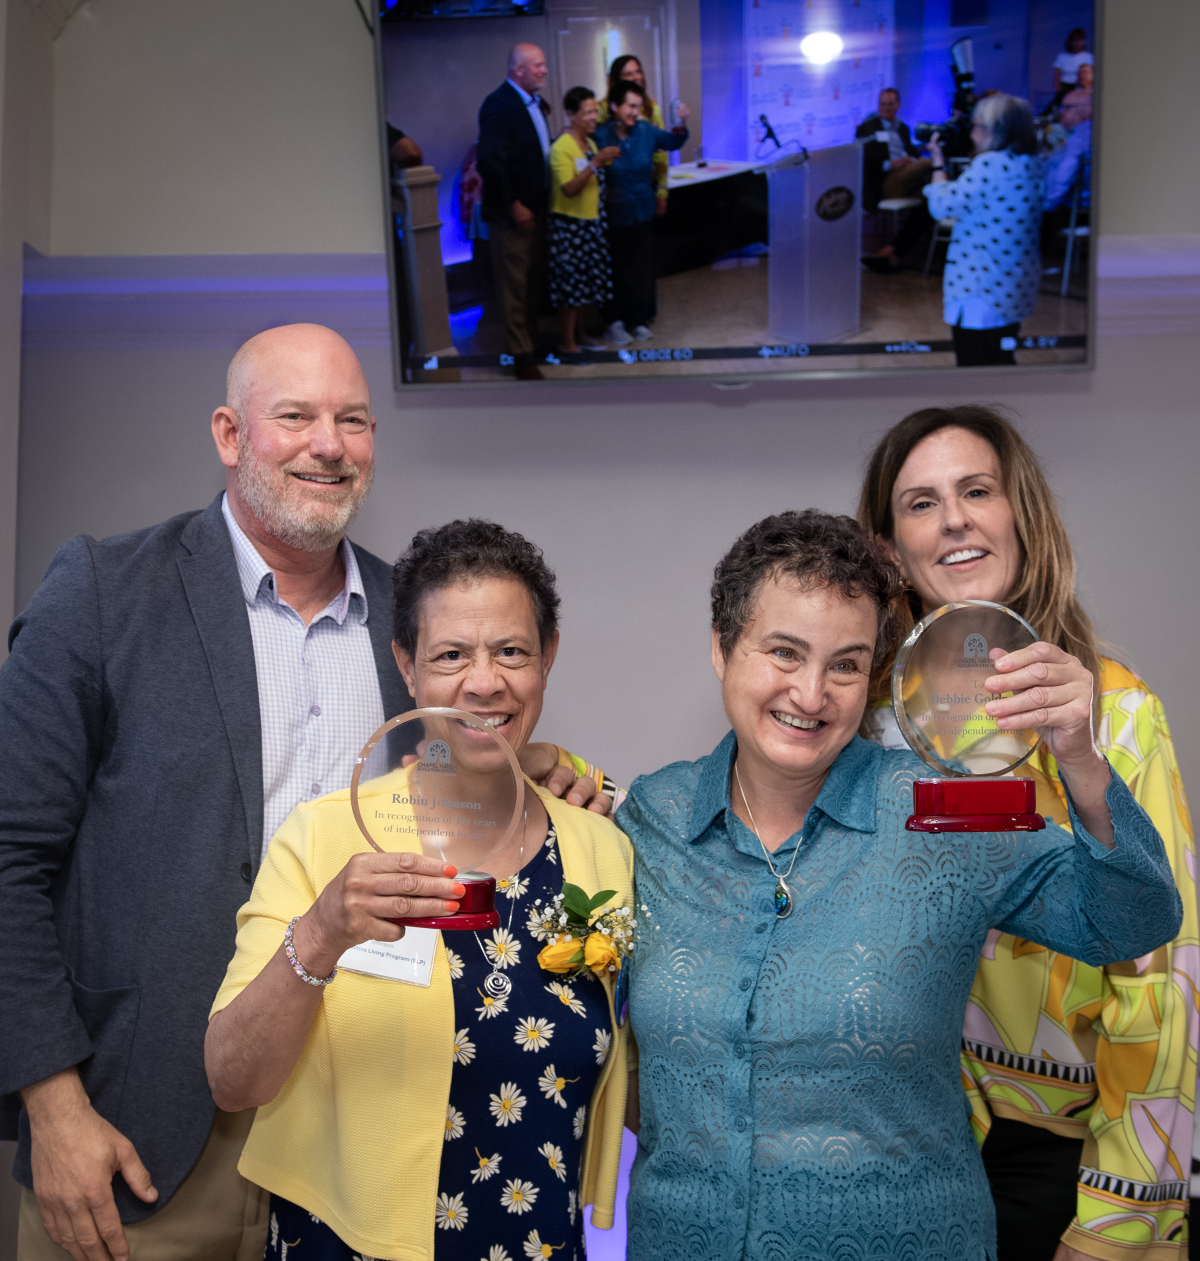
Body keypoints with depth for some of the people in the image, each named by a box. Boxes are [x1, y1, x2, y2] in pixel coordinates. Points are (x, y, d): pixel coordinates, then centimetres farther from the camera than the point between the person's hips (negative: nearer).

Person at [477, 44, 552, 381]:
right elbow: (490, 160, -23)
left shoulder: (535, 103, 10)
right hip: (510, 213, -8)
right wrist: (514, 206, -20)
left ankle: (531, 340, 31)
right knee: (514, 285, 1)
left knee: (534, 280, 18)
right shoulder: (499, 105, -17)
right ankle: (521, 356, 8)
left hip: (536, 208, 8)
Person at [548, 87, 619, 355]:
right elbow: (569, 189, -25)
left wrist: (607, 161, 8)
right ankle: (567, 343, 3)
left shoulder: (590, 143, 10)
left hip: (590, 223, 8)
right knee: (570, 283, -4)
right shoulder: (561, 148, -16)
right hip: (569, 224, -8)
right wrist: (595, 162, -29)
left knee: (584, 282, 13)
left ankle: (577, 335, 24)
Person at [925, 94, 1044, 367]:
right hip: (1016, 289, 9)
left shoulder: (990, 165, -20)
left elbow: (942, 206, -17)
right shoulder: (1032, 163, 8)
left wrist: (939, 164, -2)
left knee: (973, 362, 0)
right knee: (1002, 360, 18)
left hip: (981, 292, -9)